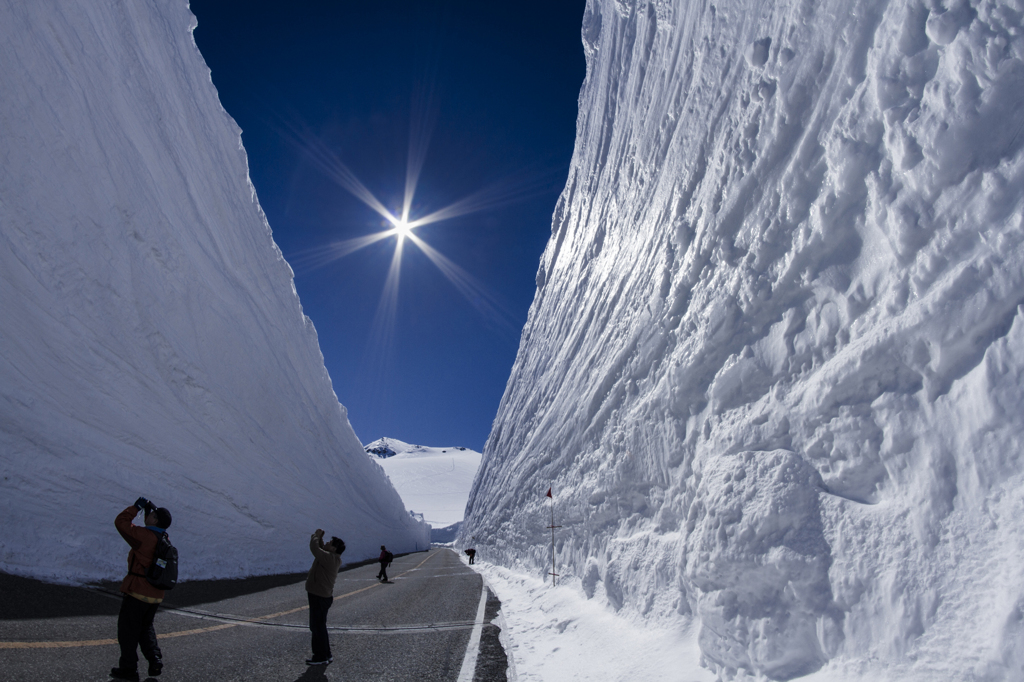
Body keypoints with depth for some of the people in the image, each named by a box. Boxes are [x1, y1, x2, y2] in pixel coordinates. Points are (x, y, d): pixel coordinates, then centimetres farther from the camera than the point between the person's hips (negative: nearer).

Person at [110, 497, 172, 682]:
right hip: (156, 595, 7)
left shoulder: (144, 536, -18)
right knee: (146, 627, 22)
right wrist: (146, 509, 17)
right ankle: (155, 661, 12)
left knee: (128, 629, 8)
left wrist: (136, 507, -6)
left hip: (137, 591, -7)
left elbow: (121, 522, -14)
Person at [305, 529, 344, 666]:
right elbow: (320, 549, 20)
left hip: (320, 598, -10)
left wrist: (316, 536, -10)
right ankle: (325, 654, 29)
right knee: (318, 626, 20)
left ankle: (321, 657, 8)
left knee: (318, 627, -1)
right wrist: (319, 538, 7)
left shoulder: (329, 558, -23)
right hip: (321, 596, 10)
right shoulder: (333, 558, 7)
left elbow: (314, 548, -26)